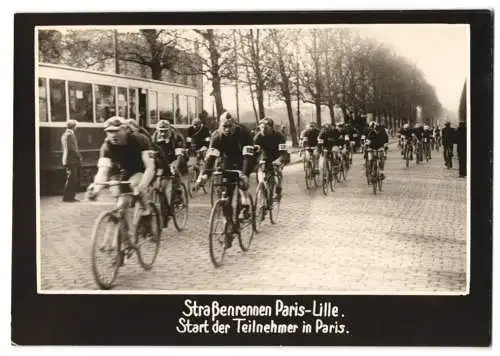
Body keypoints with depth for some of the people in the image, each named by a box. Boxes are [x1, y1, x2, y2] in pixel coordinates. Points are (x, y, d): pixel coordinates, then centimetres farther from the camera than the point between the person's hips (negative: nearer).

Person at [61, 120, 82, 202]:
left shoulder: (72, 134, 21)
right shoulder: (67, 135, -11)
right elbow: (70, 148, -18)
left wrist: (78, 155, 11)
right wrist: (78, 155, -10)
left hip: (74, 161, 10)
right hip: (70, 160, -10)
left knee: (75, 180, 10)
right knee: (71, 179, -8)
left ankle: (71, 197, 16)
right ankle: (66, 197, -1)